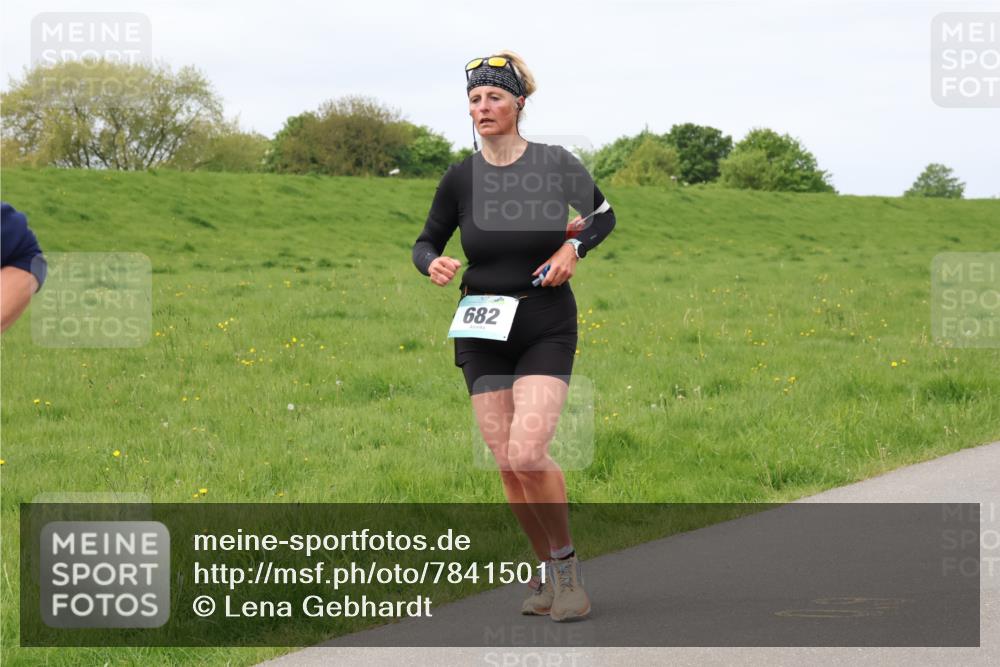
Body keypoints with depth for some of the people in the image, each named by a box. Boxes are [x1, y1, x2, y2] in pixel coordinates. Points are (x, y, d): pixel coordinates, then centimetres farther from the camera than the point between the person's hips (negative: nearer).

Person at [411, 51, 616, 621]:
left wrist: (575, 246, -7)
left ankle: (566, 561, 3)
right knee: (508, 463, 2)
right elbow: (426, 242, 10)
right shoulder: (461, 177, -1)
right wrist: (433, 264, -13)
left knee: (528, 454, -19)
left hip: (547, 327, -3)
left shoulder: (557, 164, -5)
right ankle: (547, 569, 21)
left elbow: (603, 215, 12)